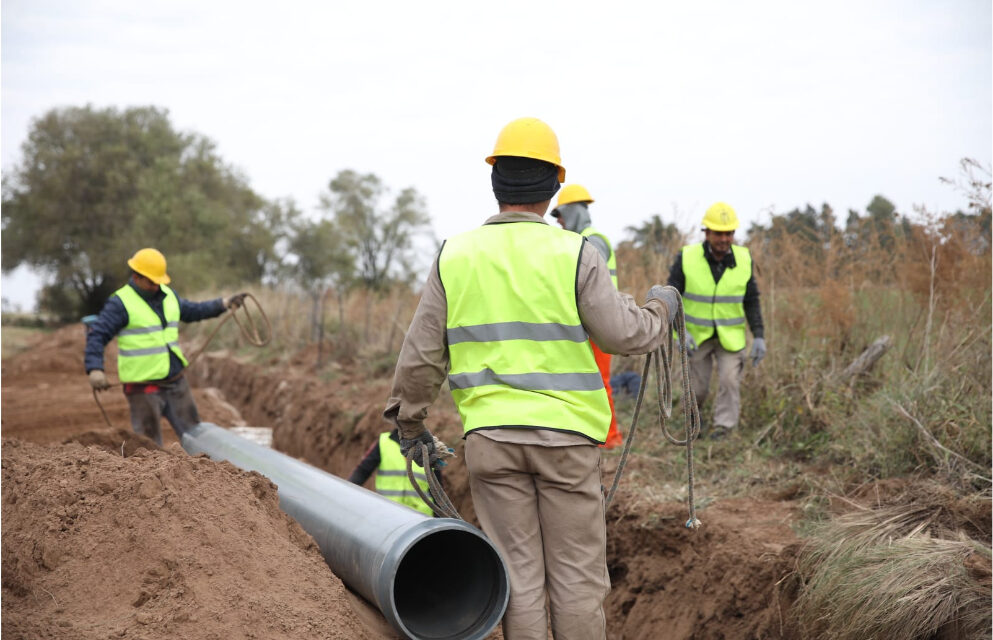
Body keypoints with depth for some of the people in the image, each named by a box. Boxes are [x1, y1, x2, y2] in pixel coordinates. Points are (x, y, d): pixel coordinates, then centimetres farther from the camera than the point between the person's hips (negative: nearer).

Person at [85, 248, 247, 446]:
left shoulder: (168, 295, 11)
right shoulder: (120, 303, -12)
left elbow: (191, 311, 26)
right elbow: (97, 335, -17)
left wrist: (223, 304, 17)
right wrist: (95, 369, -30)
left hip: (176, 382, 7)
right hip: (143, 388, -7)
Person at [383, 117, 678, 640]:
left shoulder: (454, 256, 2)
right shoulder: (573, 253, -7)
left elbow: (422, 353, 5)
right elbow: (626, 334, -6)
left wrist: (408, 419, 19)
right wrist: (660, 307, 15)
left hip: (488, 436, 3)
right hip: (565, 433, -2)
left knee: (516, 573, 9)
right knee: (577, 574, 7)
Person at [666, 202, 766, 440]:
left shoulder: (743, 260, -11)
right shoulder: (687, 258, -17)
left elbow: (751, 301, -2)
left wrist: (759, 336, -9)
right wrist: (680, 332, -25)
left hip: (730, 334, 1)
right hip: (697, 334, -1)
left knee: (729, 380, -13)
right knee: (698, 388, 6)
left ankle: (723, 425, 2)